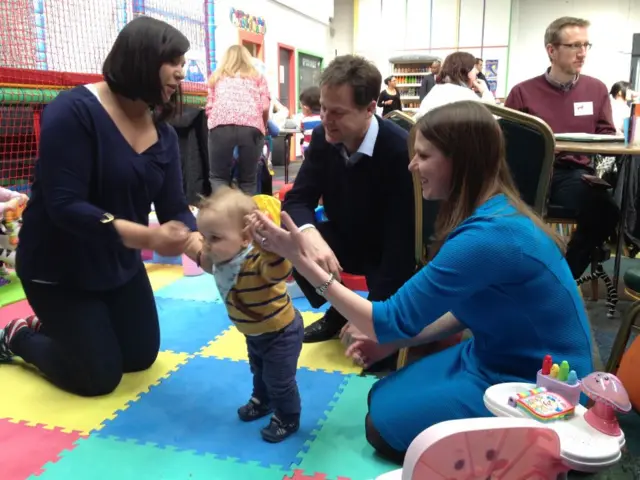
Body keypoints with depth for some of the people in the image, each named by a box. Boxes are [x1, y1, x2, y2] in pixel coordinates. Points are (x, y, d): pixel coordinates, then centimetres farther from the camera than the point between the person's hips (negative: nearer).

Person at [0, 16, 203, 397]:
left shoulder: (163, 133, -4)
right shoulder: (74, 111, -25)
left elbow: (175, 207, -10)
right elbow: (64, 206, -32)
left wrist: (203, 247, -30)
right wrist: (149, 237, -41)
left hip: (120, 265, 7)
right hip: (60, 268, -7)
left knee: (142, 357, 19)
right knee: (101, 377, 1)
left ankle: (53, 328, 41)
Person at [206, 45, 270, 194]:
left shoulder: (216, 77, 30)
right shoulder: (258, 77, 28)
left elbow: (209, 106, 20)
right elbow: (265, 107, 15)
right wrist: (263, 128, 32)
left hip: (221, 125, 0)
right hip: (251, 127, 0)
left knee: (218, 177, 7)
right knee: (248, 180, 8)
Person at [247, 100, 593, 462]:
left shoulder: (487, 236, -30)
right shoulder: (495, 213, 0)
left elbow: (394, 320, -24)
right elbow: (467, 307, 11)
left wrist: (304, 261, -23)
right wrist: (392, 341, 4)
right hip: (503, 356, 9)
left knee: (385, 422, -1)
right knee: (383, 398, 11)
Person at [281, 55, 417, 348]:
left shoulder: (401, 151, -31)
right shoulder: (323, 138, -13)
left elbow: (402, 240, -29)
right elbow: (297, 200, -11)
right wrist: (311, 237, -37)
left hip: (389, 255, -5)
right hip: (345, 239, 6)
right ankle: (338, 311, 5)